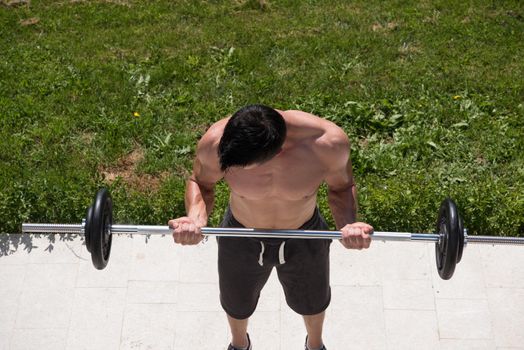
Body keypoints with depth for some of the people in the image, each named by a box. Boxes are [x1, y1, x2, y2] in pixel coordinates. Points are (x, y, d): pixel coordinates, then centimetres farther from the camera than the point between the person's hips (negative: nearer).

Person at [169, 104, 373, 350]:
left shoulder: (328, 143, -35)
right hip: (241, 239, 0)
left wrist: (348, 225, -33)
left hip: (304, 238, 0)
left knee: (312, 302, 30)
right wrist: (196, 218, -34)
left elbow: (341, 186, -13)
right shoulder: (215, 143, -35)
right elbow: (201, 182, -12)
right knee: (237, 305, 29)